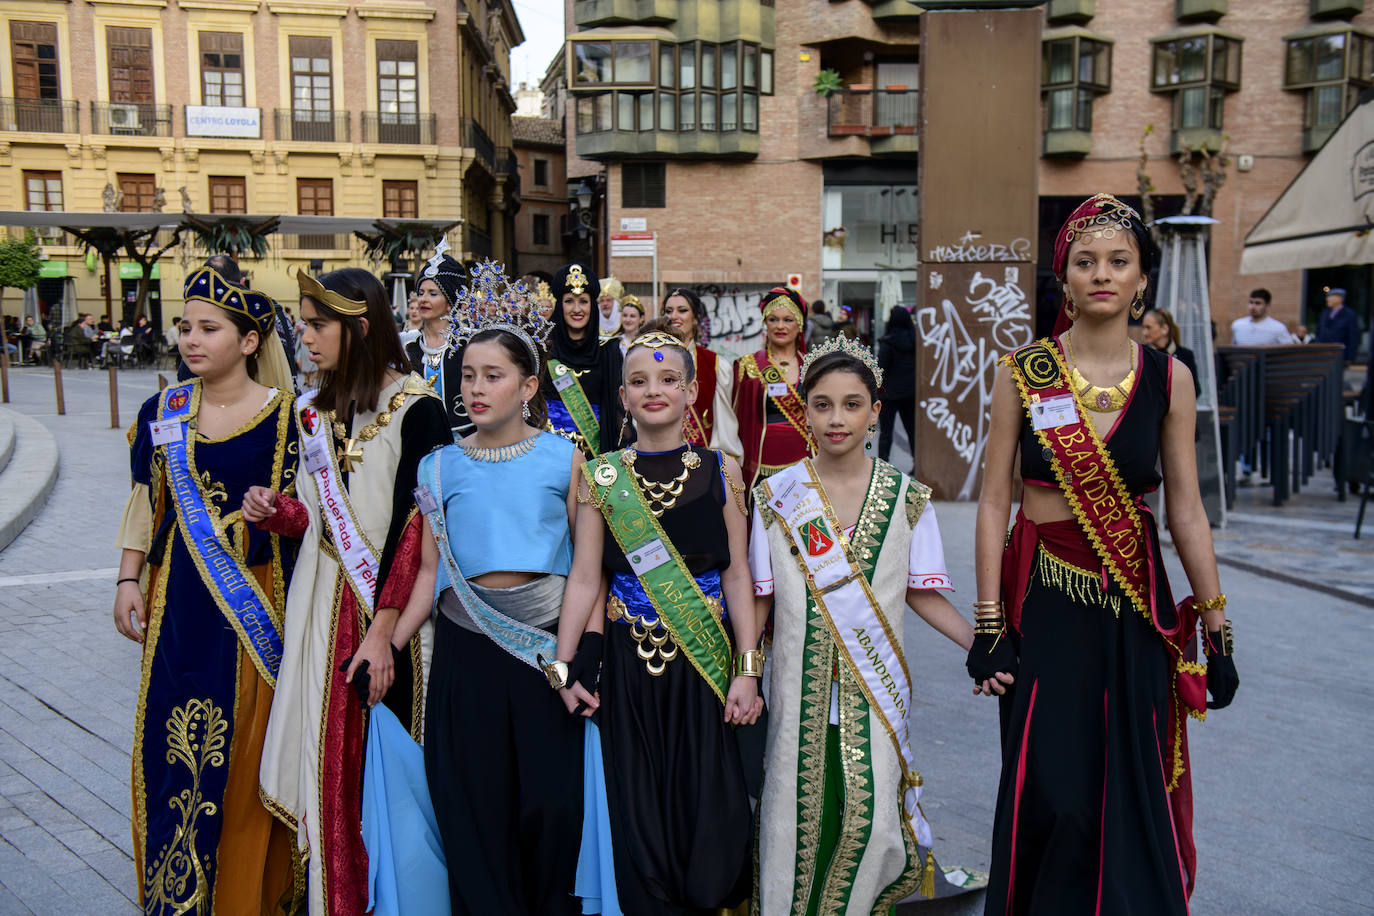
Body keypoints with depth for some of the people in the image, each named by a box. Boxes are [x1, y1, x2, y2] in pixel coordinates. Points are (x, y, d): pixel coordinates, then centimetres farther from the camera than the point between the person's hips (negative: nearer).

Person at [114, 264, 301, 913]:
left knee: (247, 746, 3)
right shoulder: (162, 411, 7)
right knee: (174, 741, 8)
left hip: (257, 602, -3)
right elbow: (145, 501, 12)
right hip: (179, 599, 4)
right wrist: (129, 580, 6)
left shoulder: (283, 415, -5)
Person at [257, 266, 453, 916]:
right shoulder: (315, 409, 11)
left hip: (389, 604, -6)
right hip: (323, 599, 6)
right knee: (330, 751, 10)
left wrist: (384, 628, -22)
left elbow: (414, 523, -17)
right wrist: (277, 511, -4)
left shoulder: (414, 407, -12)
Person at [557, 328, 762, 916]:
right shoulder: (600, 476, 3)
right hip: (628, 662, 1)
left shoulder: (720, 470, 3)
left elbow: (736, 574, 2)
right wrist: (564, 668, -3)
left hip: (705, 660, 0)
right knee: (638, 809, 5)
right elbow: (584, 576, 2)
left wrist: (747, 669, -3)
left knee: (709, 812, 1)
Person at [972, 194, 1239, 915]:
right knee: (1050, 794, 3)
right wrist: (987, 623, -7)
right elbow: (994, 500, -4)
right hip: (1043, 601, -1)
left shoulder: (1168, 379, 1)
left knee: (1133, 789, 8)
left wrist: (1217, 630, 4)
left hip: (1135, 606, 2)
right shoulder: (1023, 372, -4)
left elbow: (1187, 512, 4)